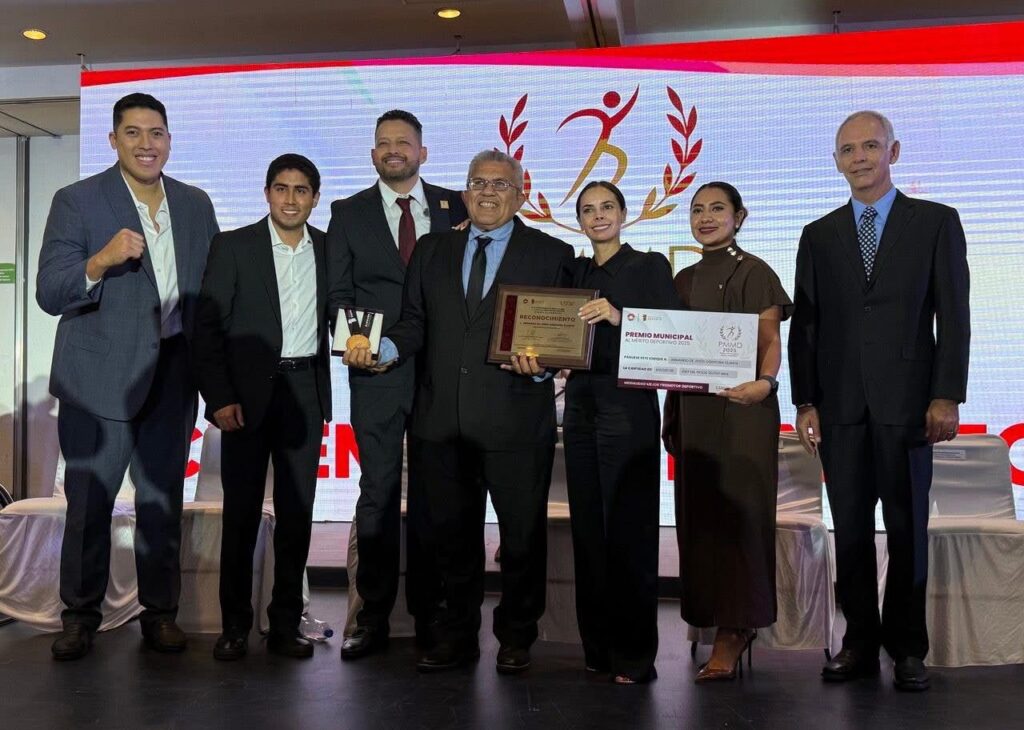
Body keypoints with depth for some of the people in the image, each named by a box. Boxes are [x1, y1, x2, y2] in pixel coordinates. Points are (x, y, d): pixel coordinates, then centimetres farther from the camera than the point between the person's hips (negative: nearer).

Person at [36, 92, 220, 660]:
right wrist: (100, 261, -30)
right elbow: (49, 294, -11)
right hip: (99, 379, -3)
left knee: (163, 500, 12)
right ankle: (80, 616, 23)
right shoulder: (76, 202, -5)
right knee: (89, 502, 5)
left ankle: (159, 612, 25)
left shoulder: (196, 205, 8)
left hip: (173, 378, 4)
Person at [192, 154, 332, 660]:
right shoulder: (233, 247, -1)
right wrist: (219, 399, -11)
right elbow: (207, 325, -4)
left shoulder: (329, 250, 8)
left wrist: (323, 397, 2)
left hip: (304, 393, 3)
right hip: (248, 394, -2)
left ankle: (285, 623, 18)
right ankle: (235, 625, 16)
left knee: (297, 513, 7)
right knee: (241, 512, 4)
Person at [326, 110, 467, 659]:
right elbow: (338, 293, 4)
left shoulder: (454, 207, 9)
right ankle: (373, 617, 13)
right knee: (378, 493, 3)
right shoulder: (348, 213, 9)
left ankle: (430, 613, 19)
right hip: (377, 372, 0)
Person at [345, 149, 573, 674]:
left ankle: (515, 637, 24)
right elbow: (415, 322, 11)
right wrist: (383, 347, -8)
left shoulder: (551, 254, 5)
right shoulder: (431, 251, 15)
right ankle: (457, 635, 28)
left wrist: (541, 363, -18)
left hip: (516, 419, -3)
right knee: (452, 532, 13)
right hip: (443, 419, 3)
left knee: (522, 533, 6)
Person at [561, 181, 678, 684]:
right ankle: (597, 647, 18)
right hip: (580, 407, 5)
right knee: (588, 529, 8)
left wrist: (618, 317, -21)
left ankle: (635, 655, 5)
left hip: (628, 410, -5)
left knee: (630, 531, -4)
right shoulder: (574, 272, 15)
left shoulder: (650, 266, 0)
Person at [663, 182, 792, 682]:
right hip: (692, 410, 6)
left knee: (736, 513, -6)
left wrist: (764, 383, -26)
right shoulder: (683, 280, 16)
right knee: (697, 514, 7)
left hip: (741, 408, -6)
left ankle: (733, 631, 1)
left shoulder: (754, 273, -1)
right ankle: (728, 623, 18)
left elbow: (771, 342, -8)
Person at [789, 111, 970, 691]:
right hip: (840, 405, 2)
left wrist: (947, 396, -8)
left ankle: (907, 648, 17)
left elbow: (954, 316, 0)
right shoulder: (819, 235, 12)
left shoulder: (936, 222, 5)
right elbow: (805, 325, 9)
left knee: (907, 528, 5)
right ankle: (860, 643, 16)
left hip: (906, 401, -2)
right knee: (851, 529, 6)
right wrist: (805, 402, 2)